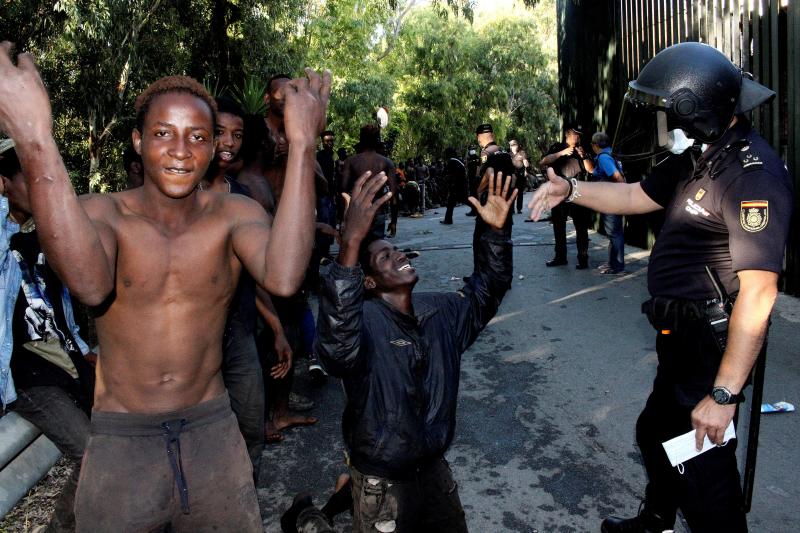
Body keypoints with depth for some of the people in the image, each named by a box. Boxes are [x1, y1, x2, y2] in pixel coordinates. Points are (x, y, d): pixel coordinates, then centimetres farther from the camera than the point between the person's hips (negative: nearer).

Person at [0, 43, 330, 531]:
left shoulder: (236, 214, -10)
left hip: (213, 430, 1)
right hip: (121, 440, -1)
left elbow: (283, 279, -33)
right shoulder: (101, 213, -12)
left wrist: (302, 145, -36)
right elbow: (89, 285, -36)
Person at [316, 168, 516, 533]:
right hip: (382, 481, -6)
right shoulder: (364, 321, -24)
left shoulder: (439, 311, -1)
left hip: (434, 467, 7)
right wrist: (350, 244, -57)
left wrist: (496, 232, -10)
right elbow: (336, 345, -45)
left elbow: (484, 292, 8)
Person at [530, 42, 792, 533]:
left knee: (703, 469, 1)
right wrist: (571, 190, 2)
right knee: (656, 432, 26)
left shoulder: (753, 176, -24)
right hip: (682, 336, 10)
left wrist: (724, 394, -27)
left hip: (713, 344, -10)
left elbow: (758, 293, -27)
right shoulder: (696, 158, 5)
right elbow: (638, 196, 19)